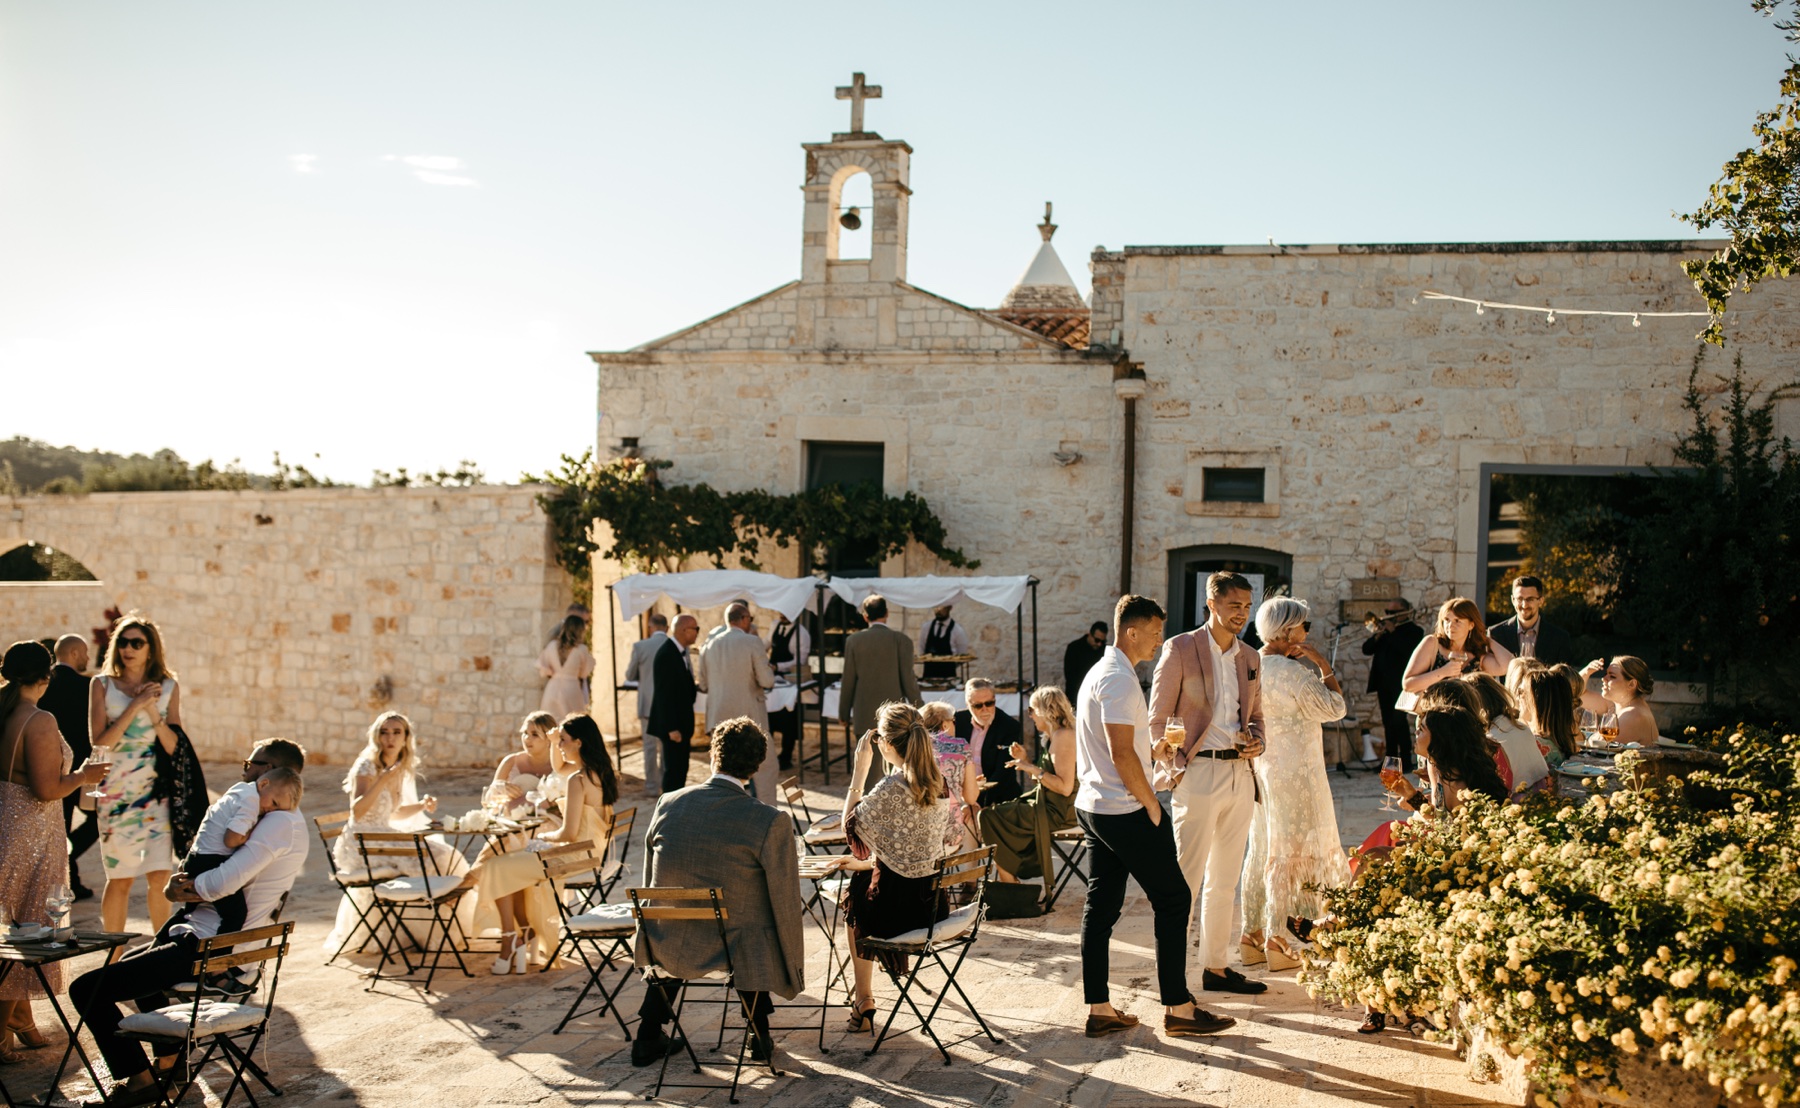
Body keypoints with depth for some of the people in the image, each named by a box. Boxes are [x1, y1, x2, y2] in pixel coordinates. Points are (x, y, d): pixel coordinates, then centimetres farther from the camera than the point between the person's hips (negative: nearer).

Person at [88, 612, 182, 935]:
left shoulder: (168, 687, 5)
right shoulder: (102, 685, 3)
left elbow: (175, 746, 0)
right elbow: (98, 741, -7)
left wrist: (152, 709, -12)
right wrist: (135, 706, -14)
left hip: (158, 791, 1)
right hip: (116, 793, 0)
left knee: (159, 878, -3)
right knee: (120, 879, 5)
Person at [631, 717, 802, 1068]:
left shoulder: (668, 804, -6)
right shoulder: (771, 822, -18)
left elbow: (650, 883, 8)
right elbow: (785, 907, -11)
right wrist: (793, 975, 5)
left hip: (671, 950, 3)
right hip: (735, 953, -2)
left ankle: (648, 1038, 39)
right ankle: (760, 1036, 36)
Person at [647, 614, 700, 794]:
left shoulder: (682, 652, 9)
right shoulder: (666, 654, -19)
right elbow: (664, 693, -21)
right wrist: (672, 728, -22)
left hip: (682, 721, 10)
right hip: (673, 723, -9)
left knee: (680, 771, 14)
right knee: (673, 770, -6)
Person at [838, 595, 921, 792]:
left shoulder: (853, 641, 0)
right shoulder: (901, 641, -6)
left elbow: (848, 680, 3)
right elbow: (908, 680, -5)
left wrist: (844, 715, 13)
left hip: (865, 716, 2)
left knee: (868, 769, 7)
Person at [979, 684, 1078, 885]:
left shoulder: (1063, 736, -17)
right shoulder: (1050, 737, 14)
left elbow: (1065, 787, -23)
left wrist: (1033, 768, -19)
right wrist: (1023, 760, 4)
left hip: (1059, 810, -10)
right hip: (1047, 803, 10)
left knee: (991, 817, -10)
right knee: (991, 812, 10)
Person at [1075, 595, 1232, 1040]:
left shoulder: (1098, 673, 15)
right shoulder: (1119, 679, -17)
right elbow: (1122, 753, -22)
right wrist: (1151, 805, -13)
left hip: (1093, 807, 10)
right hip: (1125, 812, -10)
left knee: (1101, 906, 9)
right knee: (1173, 899, 0)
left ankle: (1099, 1010, 13)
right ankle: (1178, 1008, 5)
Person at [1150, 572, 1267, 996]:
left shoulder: (1249, 658, 13)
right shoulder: (1180, 649, -5)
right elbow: (1158, 718, -5)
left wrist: (1256, 740, 1)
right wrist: (1175, 767, -12)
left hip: (1240, 775, 6)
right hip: (1199, 772, -6)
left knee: (1224, 881, 13)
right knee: (1186, 877, -5)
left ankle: (1215, 967, 22)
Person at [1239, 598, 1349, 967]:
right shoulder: (1293, 671, -19)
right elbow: (1334, 707, -15)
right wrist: (1324, 665, -7)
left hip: (1260, 767, 8)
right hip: (1293, 772, -8)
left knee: (1261, 850, 13)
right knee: (1286, 852, 0)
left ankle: (1251, 935, 18)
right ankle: (1274, 939, 4)